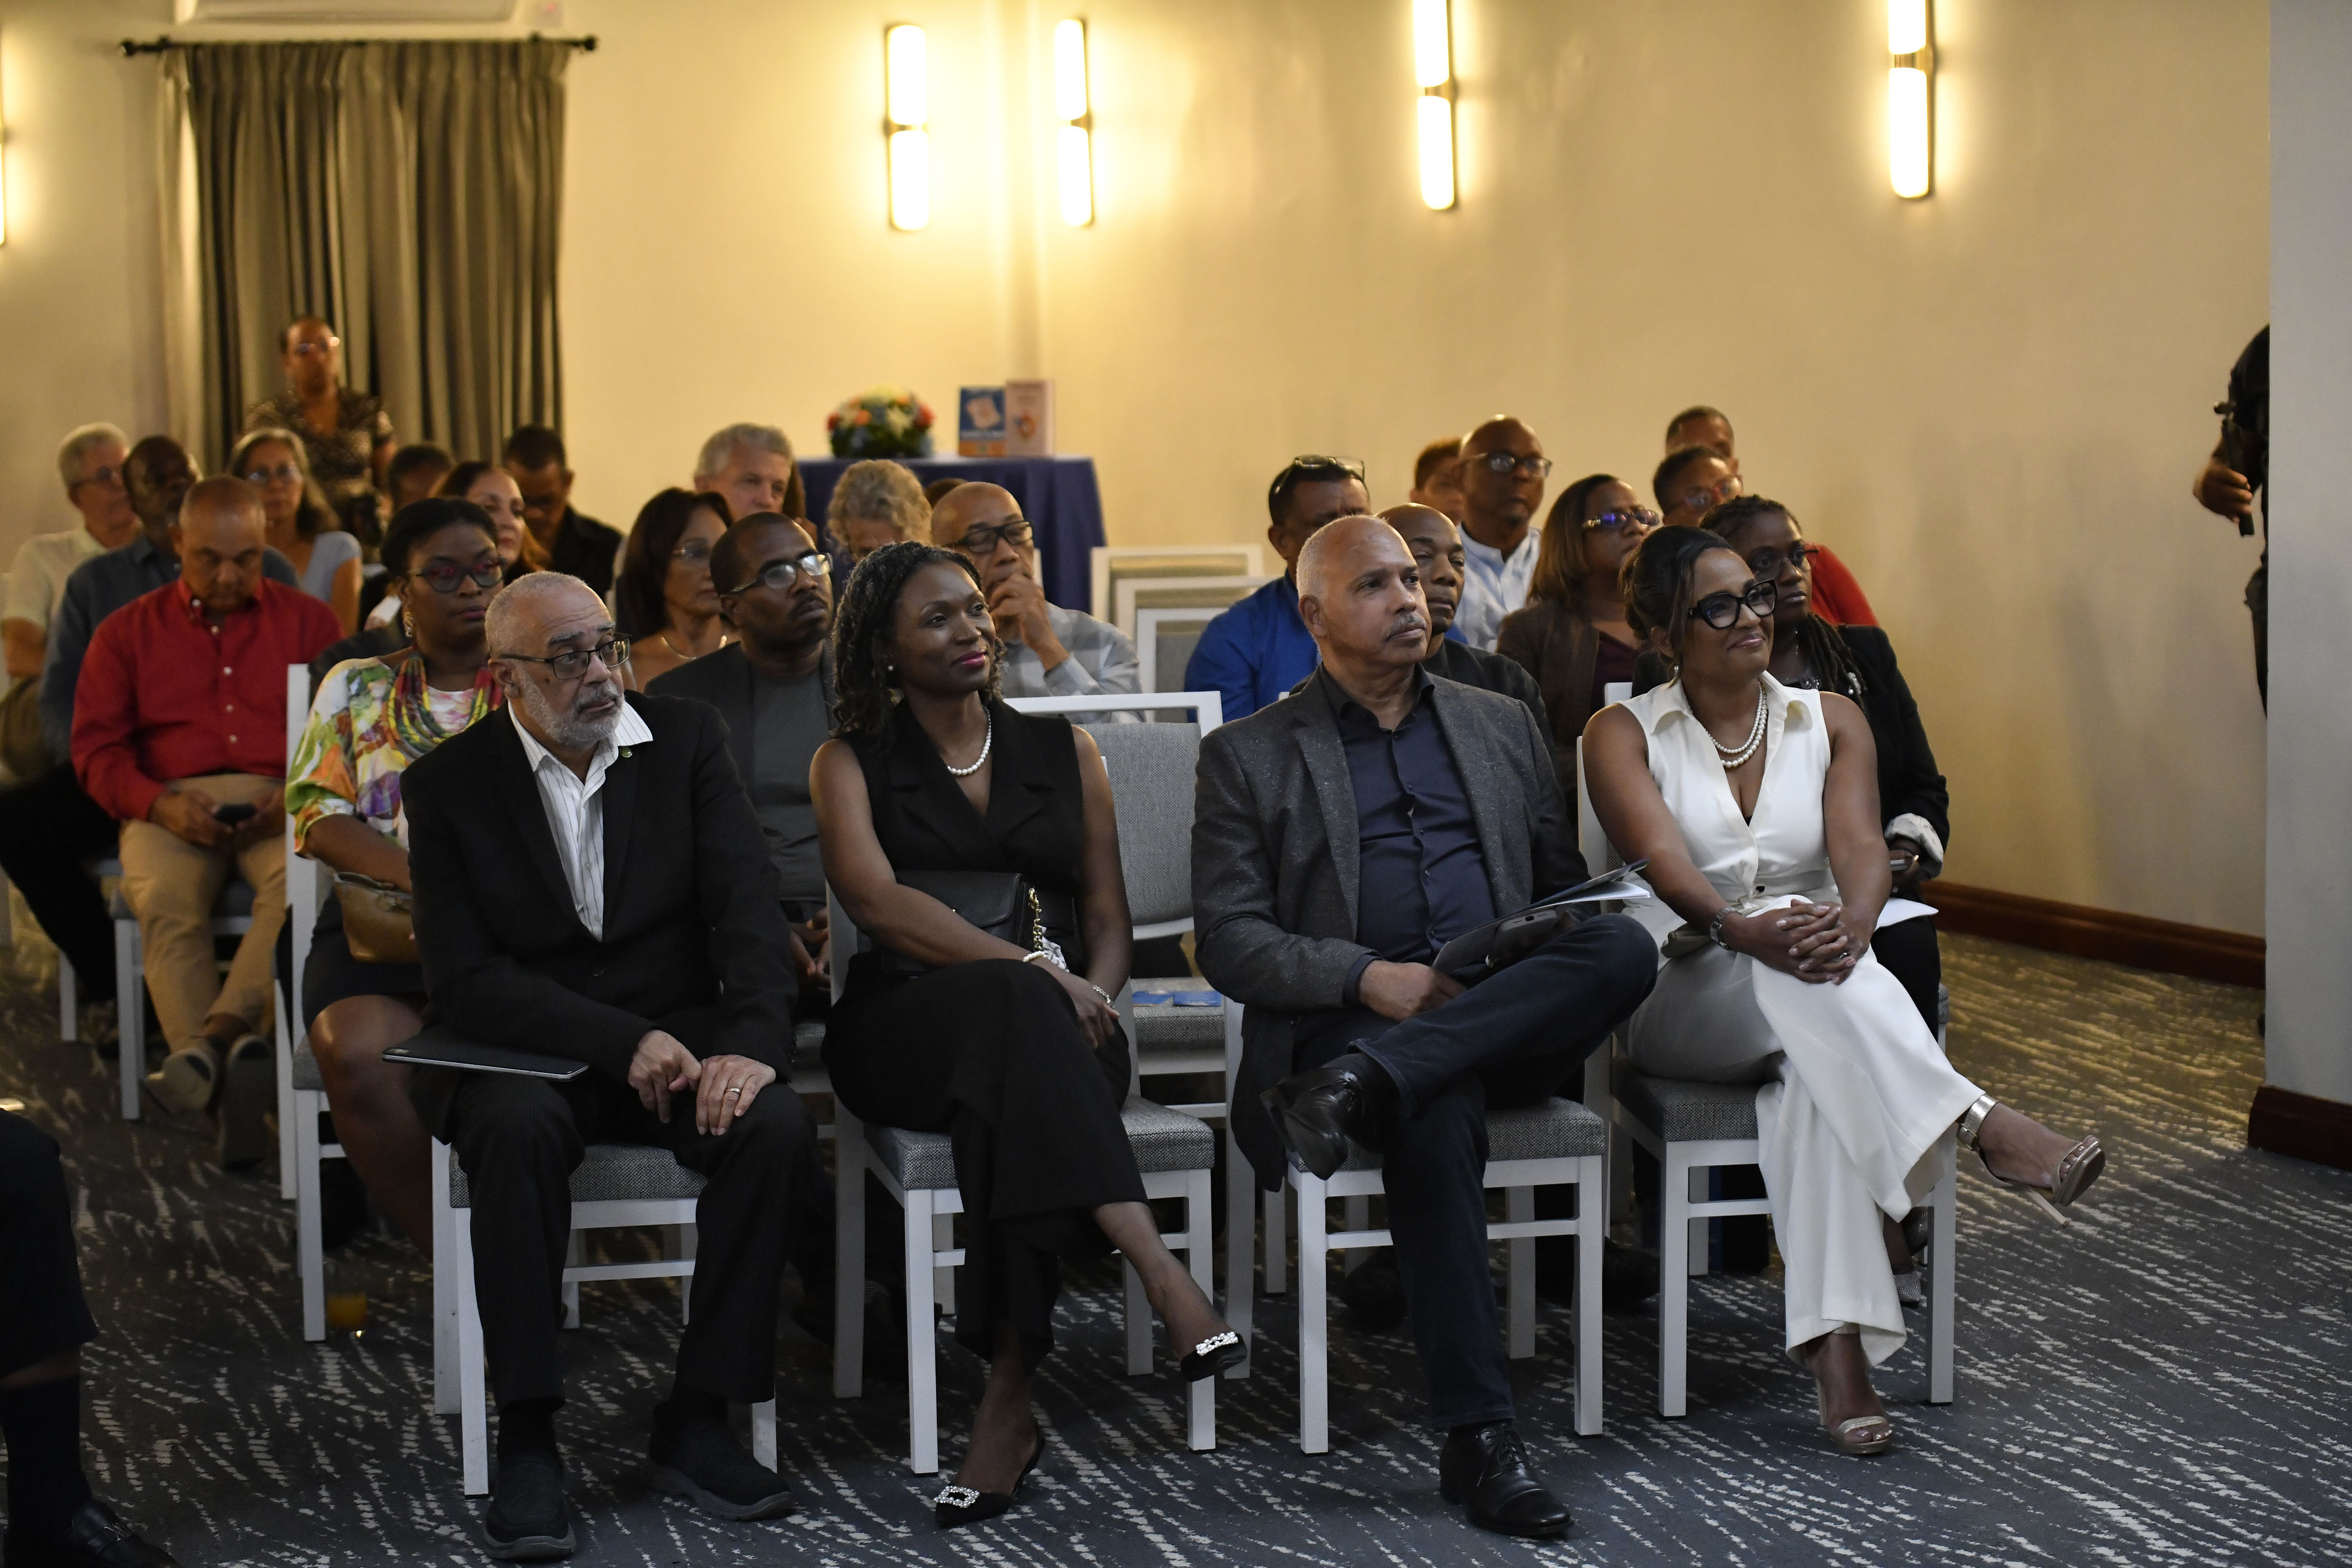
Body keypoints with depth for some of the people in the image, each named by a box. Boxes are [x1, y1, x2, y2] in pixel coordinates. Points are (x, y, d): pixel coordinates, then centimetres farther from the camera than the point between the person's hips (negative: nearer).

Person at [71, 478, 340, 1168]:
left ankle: (214, 1039, -47)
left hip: (280, 805, 0)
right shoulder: (127, 632, 17)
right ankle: (233, 1085, -42)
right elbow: (95, 748, 8)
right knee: (164, 903, -34)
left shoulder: (307, 621, 15)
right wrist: (159, 803, -11)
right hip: (171, 809, 0)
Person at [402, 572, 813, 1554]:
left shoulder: (686, 743, 4)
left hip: (677, 1033, 2)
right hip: (522, 1048, -2)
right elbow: (464, 978, -10)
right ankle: (525, 1438, -27)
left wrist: (752, 1041, -24)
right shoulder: (448, 785, -2)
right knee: (521, 1128, -36)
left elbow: (747, 906, -5)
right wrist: (624, 1041, -22)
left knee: (777, 1128, -28)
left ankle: (697, 1420, -16)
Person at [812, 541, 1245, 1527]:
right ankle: (1155, 1267, -51)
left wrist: (1093, 997, -11)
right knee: (1015, 1003, -38)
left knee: (1023, 1086, -37)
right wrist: (1030, 970, -22)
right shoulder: (852, 763, 9)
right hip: (905, 1030, -2)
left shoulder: (1062, 752, 17)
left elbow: (1108, 920, 13)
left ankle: (1009, 1399, -42)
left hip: (1061, 1023, 2)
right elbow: (874, 900, -10)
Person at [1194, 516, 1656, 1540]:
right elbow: (1227, 938, 2)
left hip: (1509, 1020, 3)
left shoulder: (1501, 726, 24)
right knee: (1437, 1116, -38)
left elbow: (1566, 879, 25)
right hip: (1347, 1017, -3)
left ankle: (1362, 1082, -40)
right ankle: (1478, 1436, -35)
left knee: (1623, 946, -30)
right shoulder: (1249, 757, 12)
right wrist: (1367, 977, -15)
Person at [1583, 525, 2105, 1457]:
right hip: (1685, 988, -2)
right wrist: (1744, 930, -38)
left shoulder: (1830, 719, 14)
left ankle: (1838, 1346, -47)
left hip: (1807, 1015, 2)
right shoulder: (1623, 734, 5)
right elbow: (1661, 857, -15)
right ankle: (1982, 1126, -47)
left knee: (1807, 1065, -37)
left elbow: (1860, 842, -6)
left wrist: (1852, 921, -31)